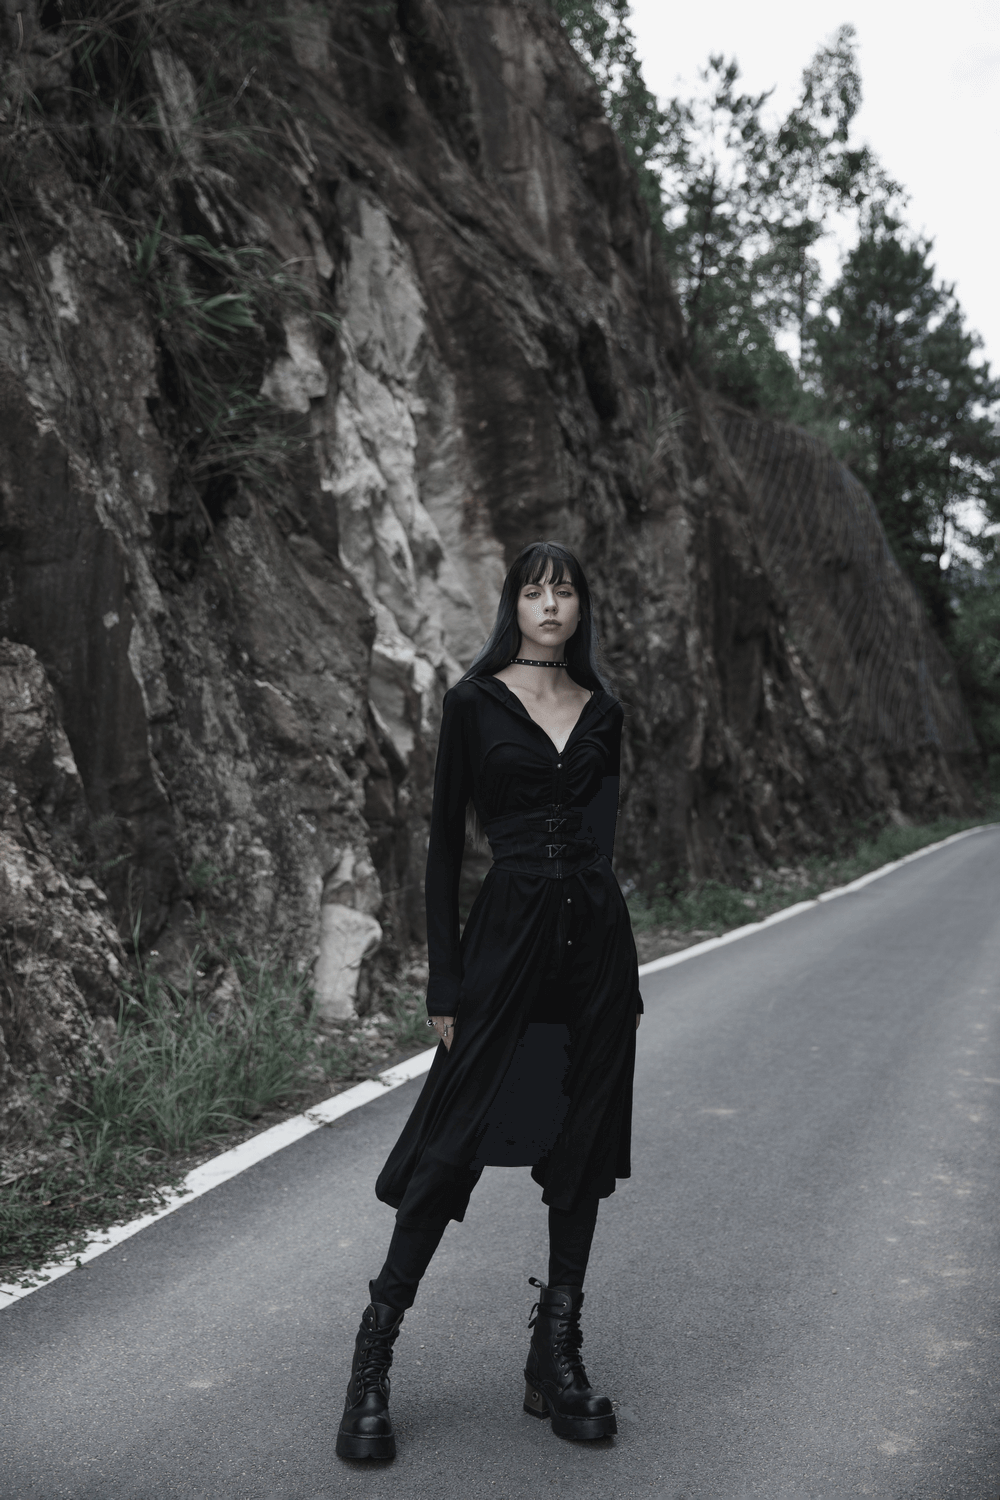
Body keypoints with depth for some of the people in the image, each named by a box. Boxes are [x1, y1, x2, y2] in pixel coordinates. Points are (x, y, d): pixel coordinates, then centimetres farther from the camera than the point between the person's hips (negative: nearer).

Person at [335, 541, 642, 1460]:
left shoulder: (603, 712, 11)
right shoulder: (475, 702, 0)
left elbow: (604, 832, 15)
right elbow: (446, 840, -2)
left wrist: (620, 973, 13)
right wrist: (445, 981, -6)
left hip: (597, 933, 4)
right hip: (507, 932, -4)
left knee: (583, 1142, 7)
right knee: (457, 1142, -3)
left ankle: (558, 1357, 20)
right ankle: (374, 1358, 10)